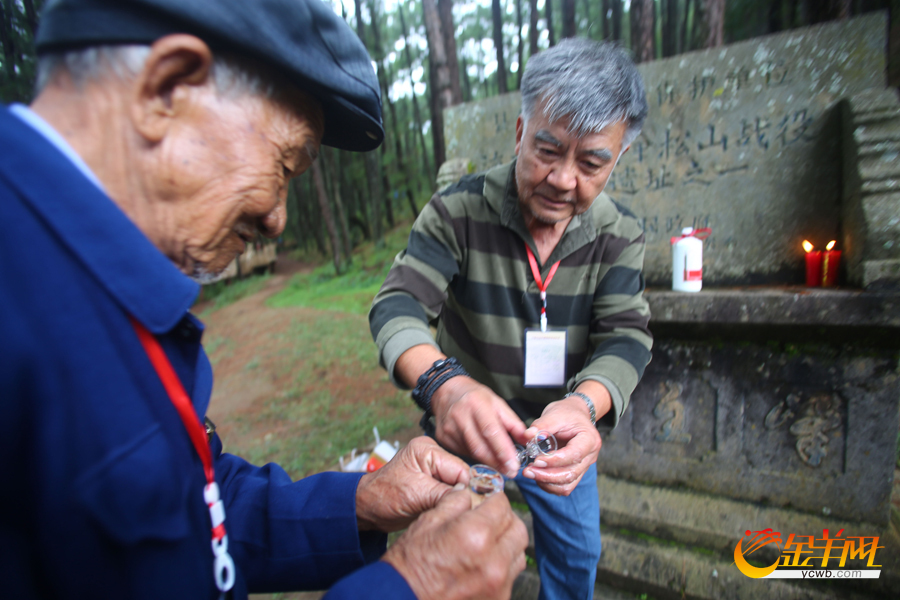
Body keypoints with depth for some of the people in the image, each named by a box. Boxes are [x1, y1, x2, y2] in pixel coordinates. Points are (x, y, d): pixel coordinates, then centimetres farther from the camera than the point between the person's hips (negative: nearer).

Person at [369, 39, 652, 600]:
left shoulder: (621, 234, -12)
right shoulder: (457, 211, -21)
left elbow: (626, 335, -18)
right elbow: (398, 305, -28)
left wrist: (583, 405, -41)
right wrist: (443, 382, -50)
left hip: (561, 432, 3)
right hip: (466, 432, -2)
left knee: (577, 553, 24)